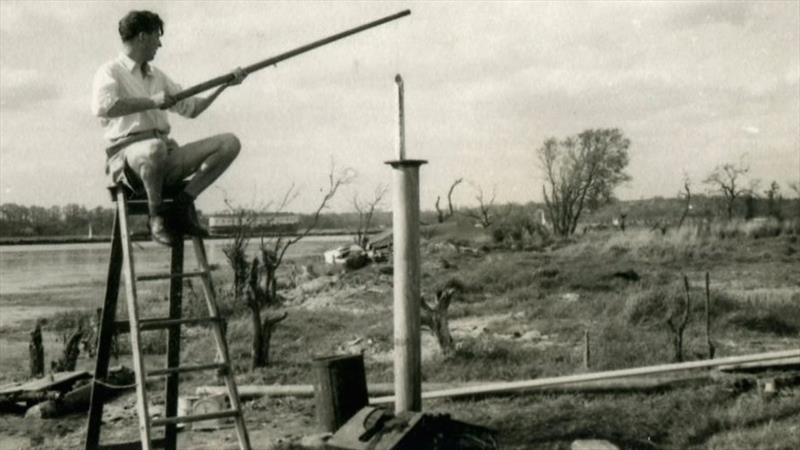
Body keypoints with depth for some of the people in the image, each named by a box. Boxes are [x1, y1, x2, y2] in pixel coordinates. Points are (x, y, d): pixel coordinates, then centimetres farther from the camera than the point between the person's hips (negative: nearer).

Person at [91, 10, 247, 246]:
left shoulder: (157, 76, 26)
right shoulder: (111, 71, 3)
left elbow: (192, 108, 32)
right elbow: (102, 107, -19)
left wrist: (224, 84, 25)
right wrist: (152, 101, -14)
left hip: (168, 153, 7)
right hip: (128, 155, -7)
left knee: (230, 143, -10)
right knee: (154, 147, -43)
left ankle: (183, 203, -13)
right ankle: (157, 215, -18)